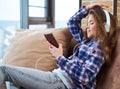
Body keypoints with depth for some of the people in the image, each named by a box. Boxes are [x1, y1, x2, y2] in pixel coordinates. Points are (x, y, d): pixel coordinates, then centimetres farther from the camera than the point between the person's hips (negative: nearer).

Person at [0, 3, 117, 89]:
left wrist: (60, 57, -17)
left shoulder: (98, 47, -9)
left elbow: (85, 77, -20)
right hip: (60, 76, 9)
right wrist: (87, 8, 17)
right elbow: (72, 23, 30)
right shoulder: (87, 41, 18)